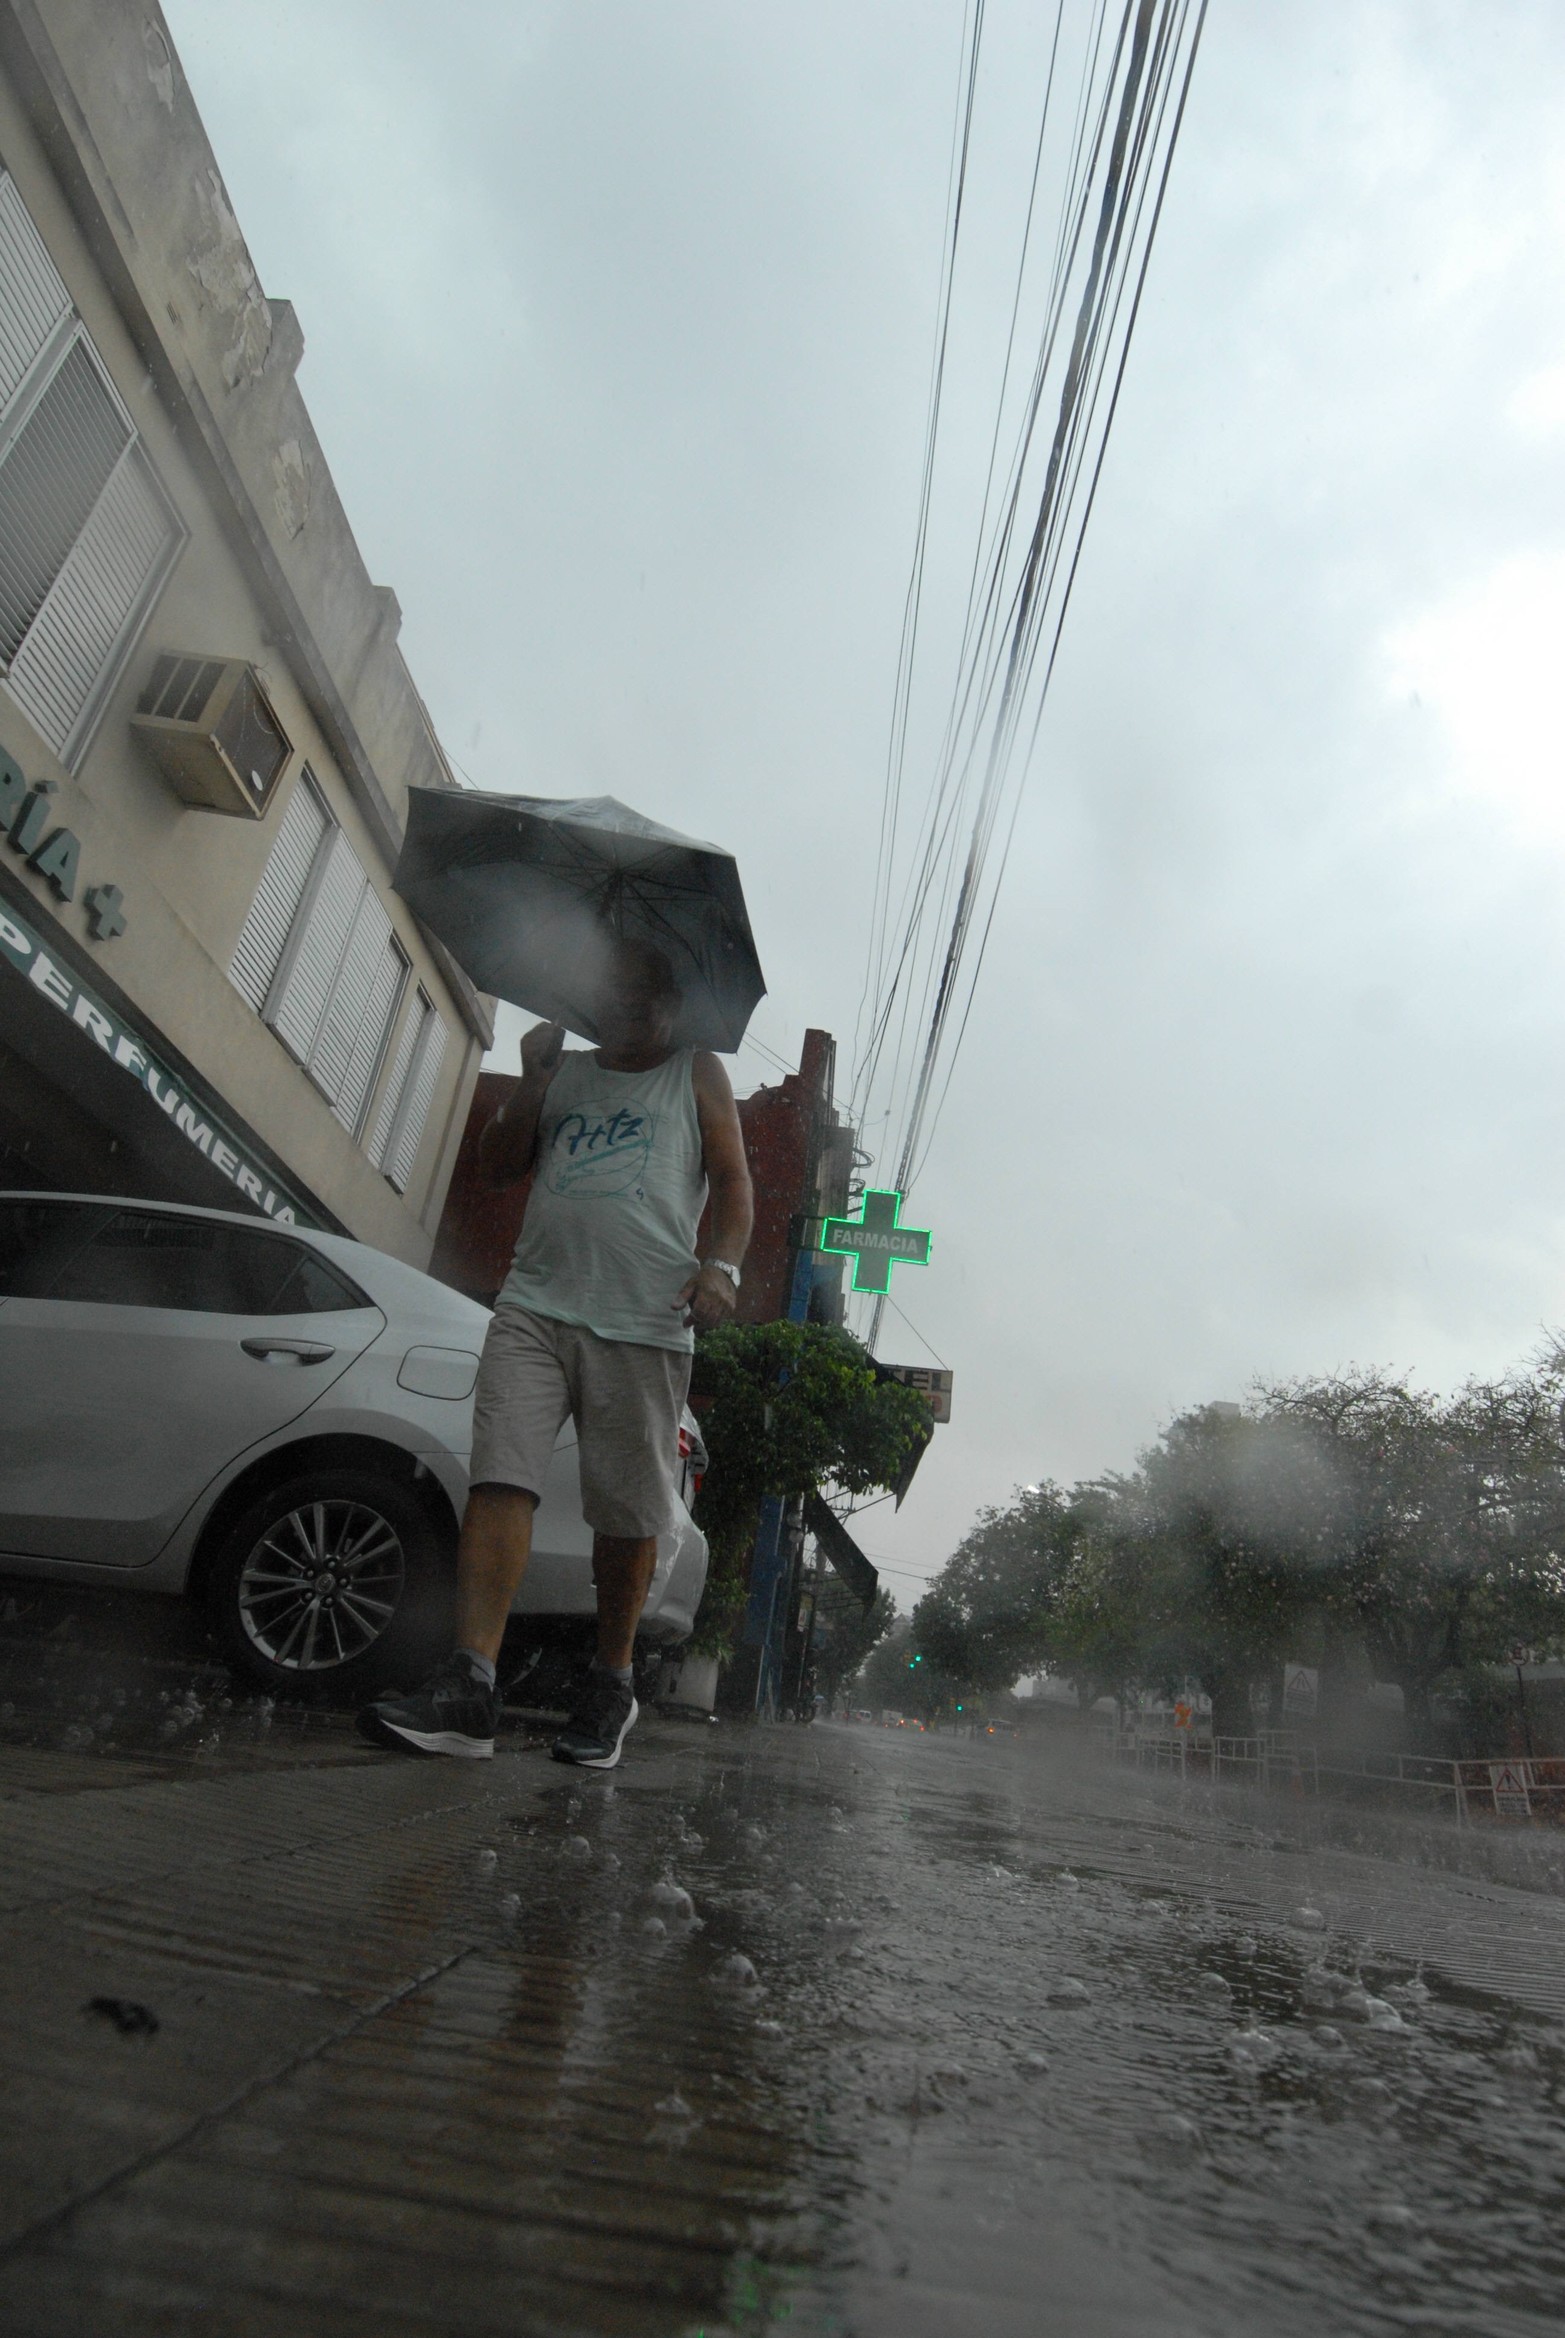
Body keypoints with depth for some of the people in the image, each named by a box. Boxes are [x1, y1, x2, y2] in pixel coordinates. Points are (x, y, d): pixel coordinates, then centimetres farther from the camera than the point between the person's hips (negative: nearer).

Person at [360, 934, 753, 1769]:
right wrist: (534, 1078, 5)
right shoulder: (563, 1070, 23)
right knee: (501, 1479, -13)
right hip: (535, 1307, 2)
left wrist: (720, 1265, -12)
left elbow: (732, 1180, 6)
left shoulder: (698, 1075, 17)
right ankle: (468, 1686, -13)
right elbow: (498, 1165, 17)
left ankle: (610, 1685, 18)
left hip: (643, 1326, -2)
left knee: (628, 1512, 2)